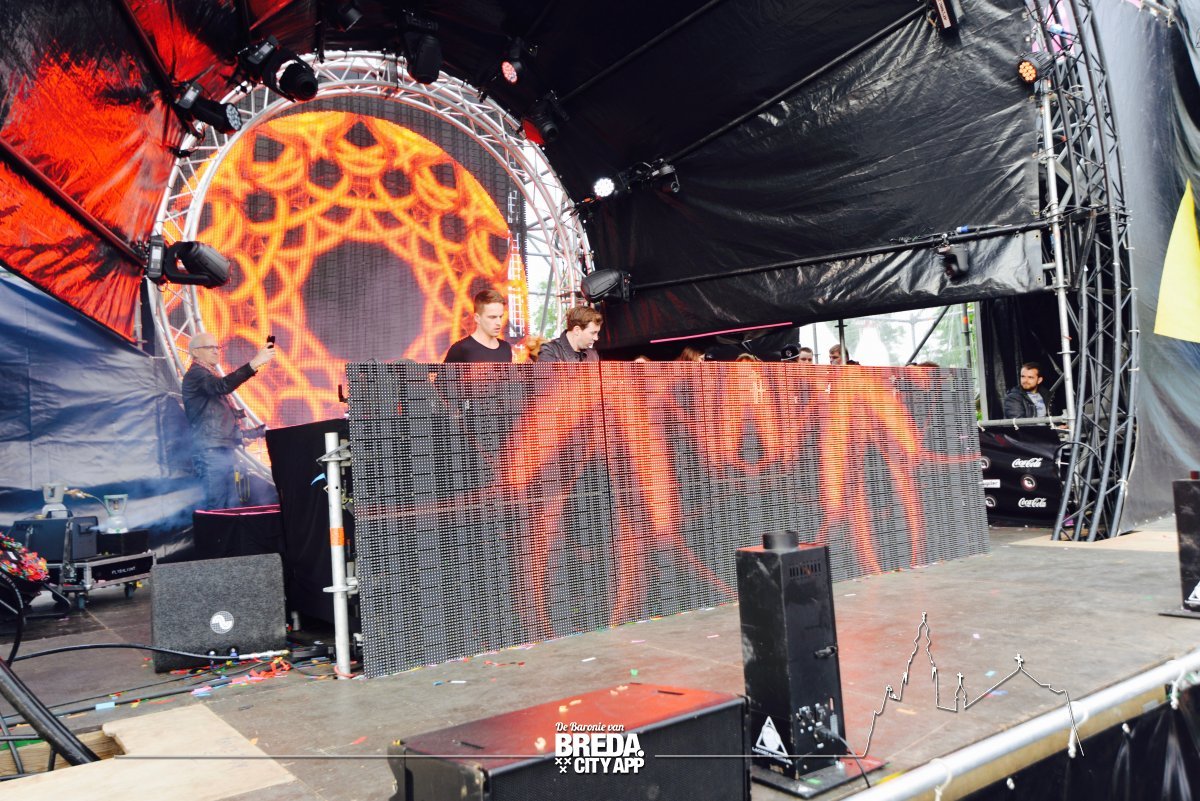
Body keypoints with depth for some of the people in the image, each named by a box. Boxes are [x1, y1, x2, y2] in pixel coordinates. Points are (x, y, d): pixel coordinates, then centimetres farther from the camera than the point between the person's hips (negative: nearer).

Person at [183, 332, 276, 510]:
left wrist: (258, 431, 24)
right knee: (216, 507, -13)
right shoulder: (195, 375, -4)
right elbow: (223, 386, -28)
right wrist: (254, 363, -35)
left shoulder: (210, 376, 25)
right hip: (211, 451, -10)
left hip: (225, 451, 10)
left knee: (232, 507, 6)